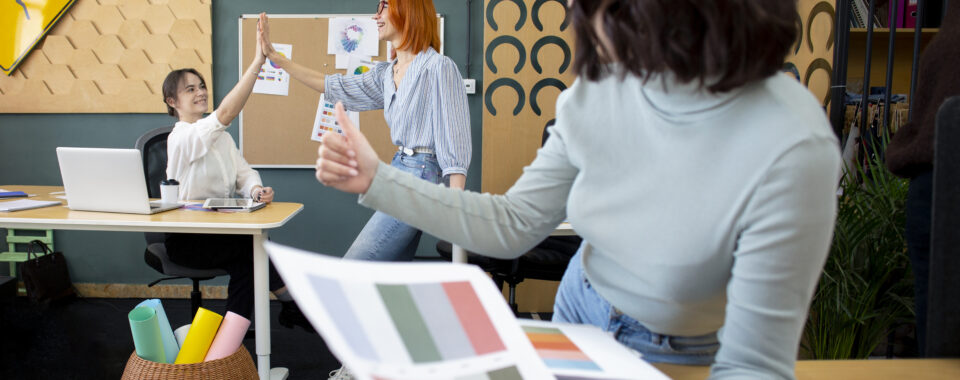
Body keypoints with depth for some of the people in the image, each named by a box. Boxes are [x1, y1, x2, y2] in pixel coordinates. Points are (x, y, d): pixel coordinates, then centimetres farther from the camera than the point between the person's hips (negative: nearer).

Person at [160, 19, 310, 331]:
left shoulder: (220, 137, 15)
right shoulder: (182, 137, -15)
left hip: (219, 230, 7)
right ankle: (293, 304, -8)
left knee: (247, 261, -22)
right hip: (186, 240, -7)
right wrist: (256, 63, -36)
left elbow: (242, 172, 7)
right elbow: (226, 114, -30)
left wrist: (254, 189, -20)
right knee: (253, 246, -24)